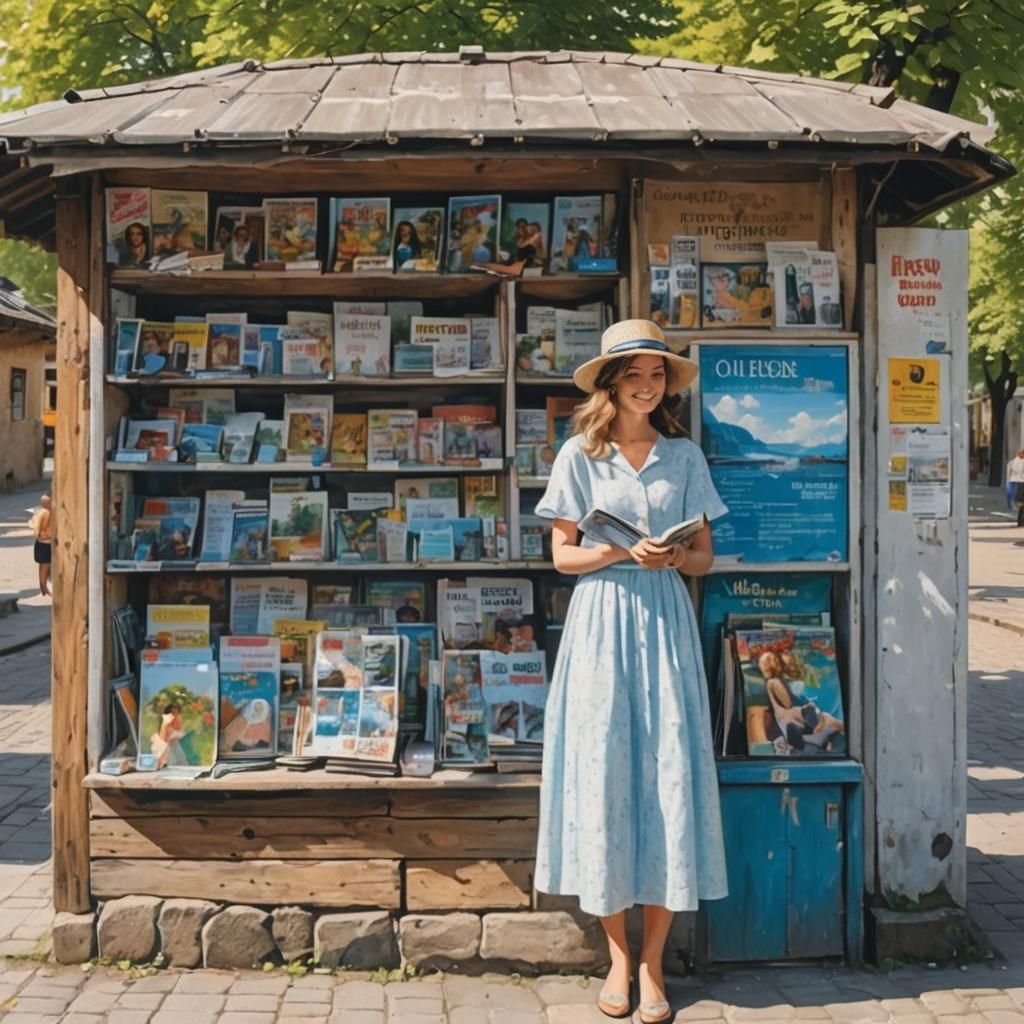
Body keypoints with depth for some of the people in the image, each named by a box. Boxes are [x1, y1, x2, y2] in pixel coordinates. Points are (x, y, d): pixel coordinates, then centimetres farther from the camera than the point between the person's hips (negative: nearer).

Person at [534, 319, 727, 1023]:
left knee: (670, 777, -2)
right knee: (603, 776, -1)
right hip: (601, 624, -1)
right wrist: (623, 552, -12)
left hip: (666, 622, 1)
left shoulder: (684, 456, 9)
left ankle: (653, 962, 8)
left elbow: (704, 558, 10)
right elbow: (563, 555, 3)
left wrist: (672, 557, -11)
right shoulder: (579, 455, 4)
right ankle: (618, 956, 12)